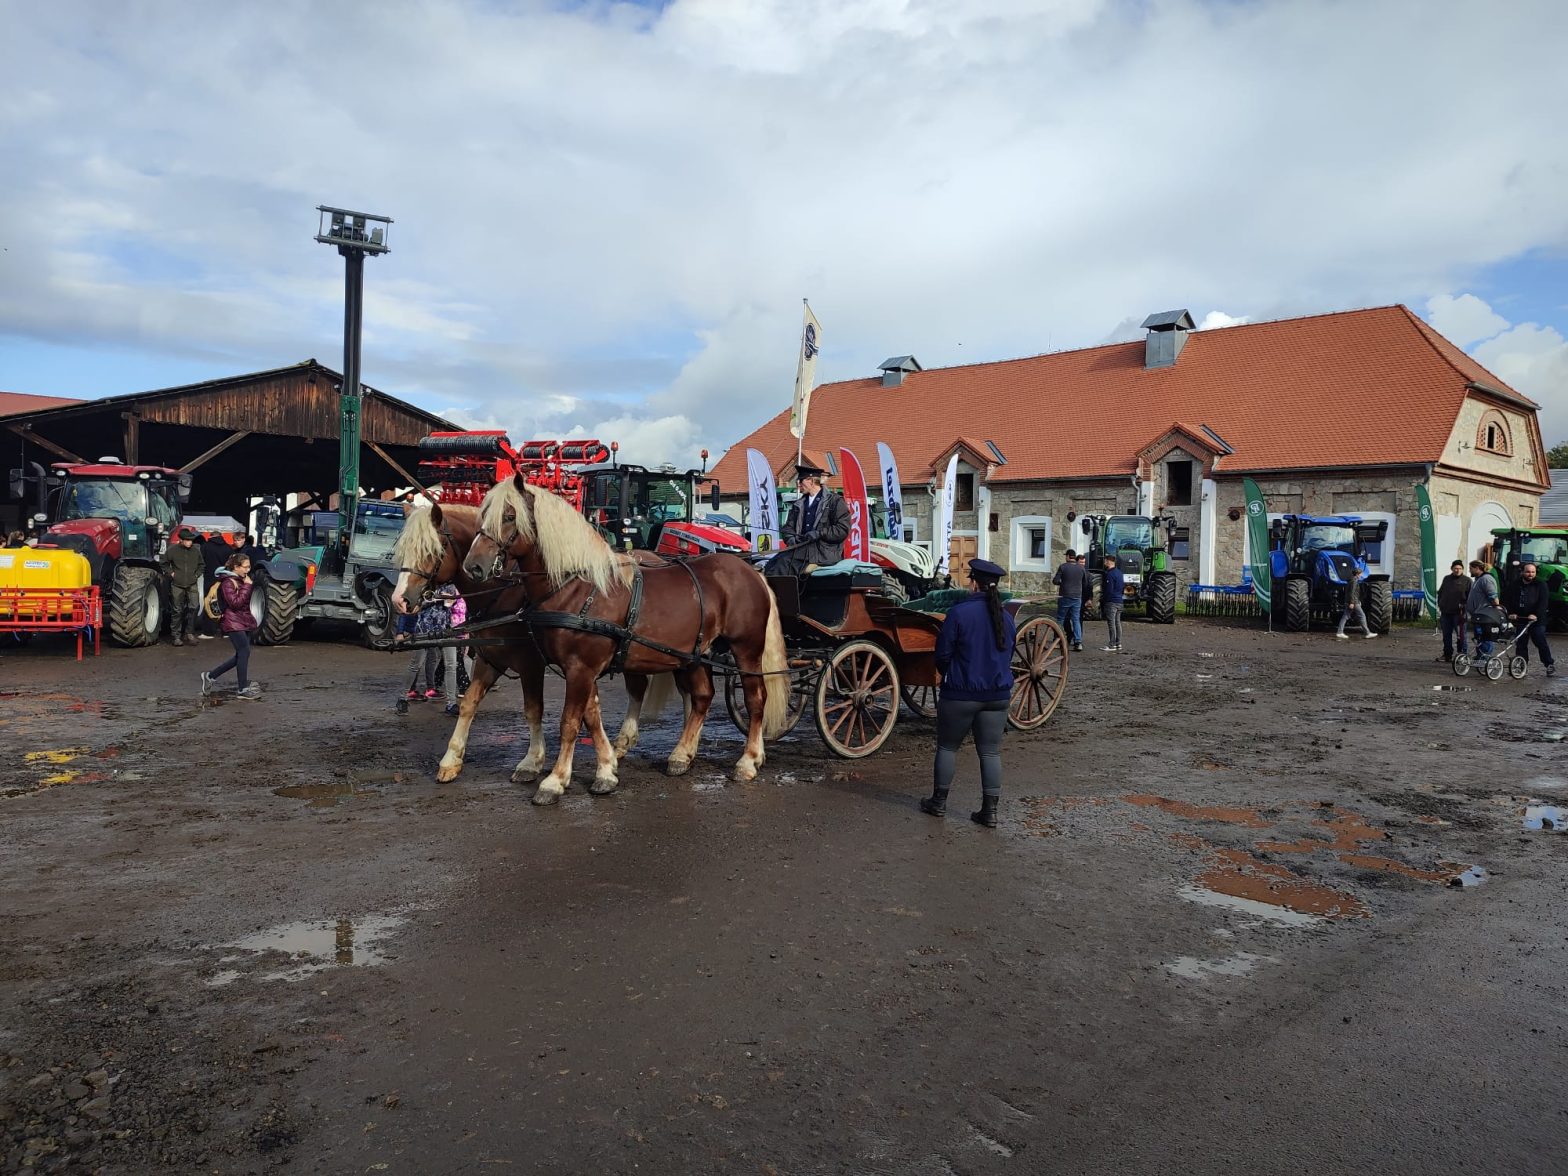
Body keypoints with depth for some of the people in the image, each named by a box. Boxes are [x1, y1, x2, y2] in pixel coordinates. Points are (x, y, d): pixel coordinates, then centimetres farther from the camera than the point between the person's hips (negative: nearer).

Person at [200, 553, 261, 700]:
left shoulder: (242, 580, 14)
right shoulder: (228, 582, -12)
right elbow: (236, 603, -21)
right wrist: (247, 586, -19)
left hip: (244, 621, 9)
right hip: (233, 623, -9)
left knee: (240, 656, 10)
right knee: (244, 652, -11)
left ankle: (210, 676, 21)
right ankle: (243, 689, -6)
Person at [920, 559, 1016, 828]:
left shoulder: (959, 612, -14)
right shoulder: (1005, 617, 4)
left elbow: (943, 654, -8)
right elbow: (1008, 655, 15)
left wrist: (948, 674, 12)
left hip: (960, 694, -4)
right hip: (997, 695, 4)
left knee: (947, 747, 12)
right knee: (991, 752, 8)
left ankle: (939, 802, 21)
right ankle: (990, 811, 8)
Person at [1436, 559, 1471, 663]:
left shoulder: (1467, 580, 0)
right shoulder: (1446, 579, 15)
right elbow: (1440, 592, 22)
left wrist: (1465, 607, -11)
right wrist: (1440, 605, 13)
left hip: (1459, 613, -5)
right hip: (1446, 612, 5)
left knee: (1460, 635, -2)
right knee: (1446, 635, 10)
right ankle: (1447, 654, 18)